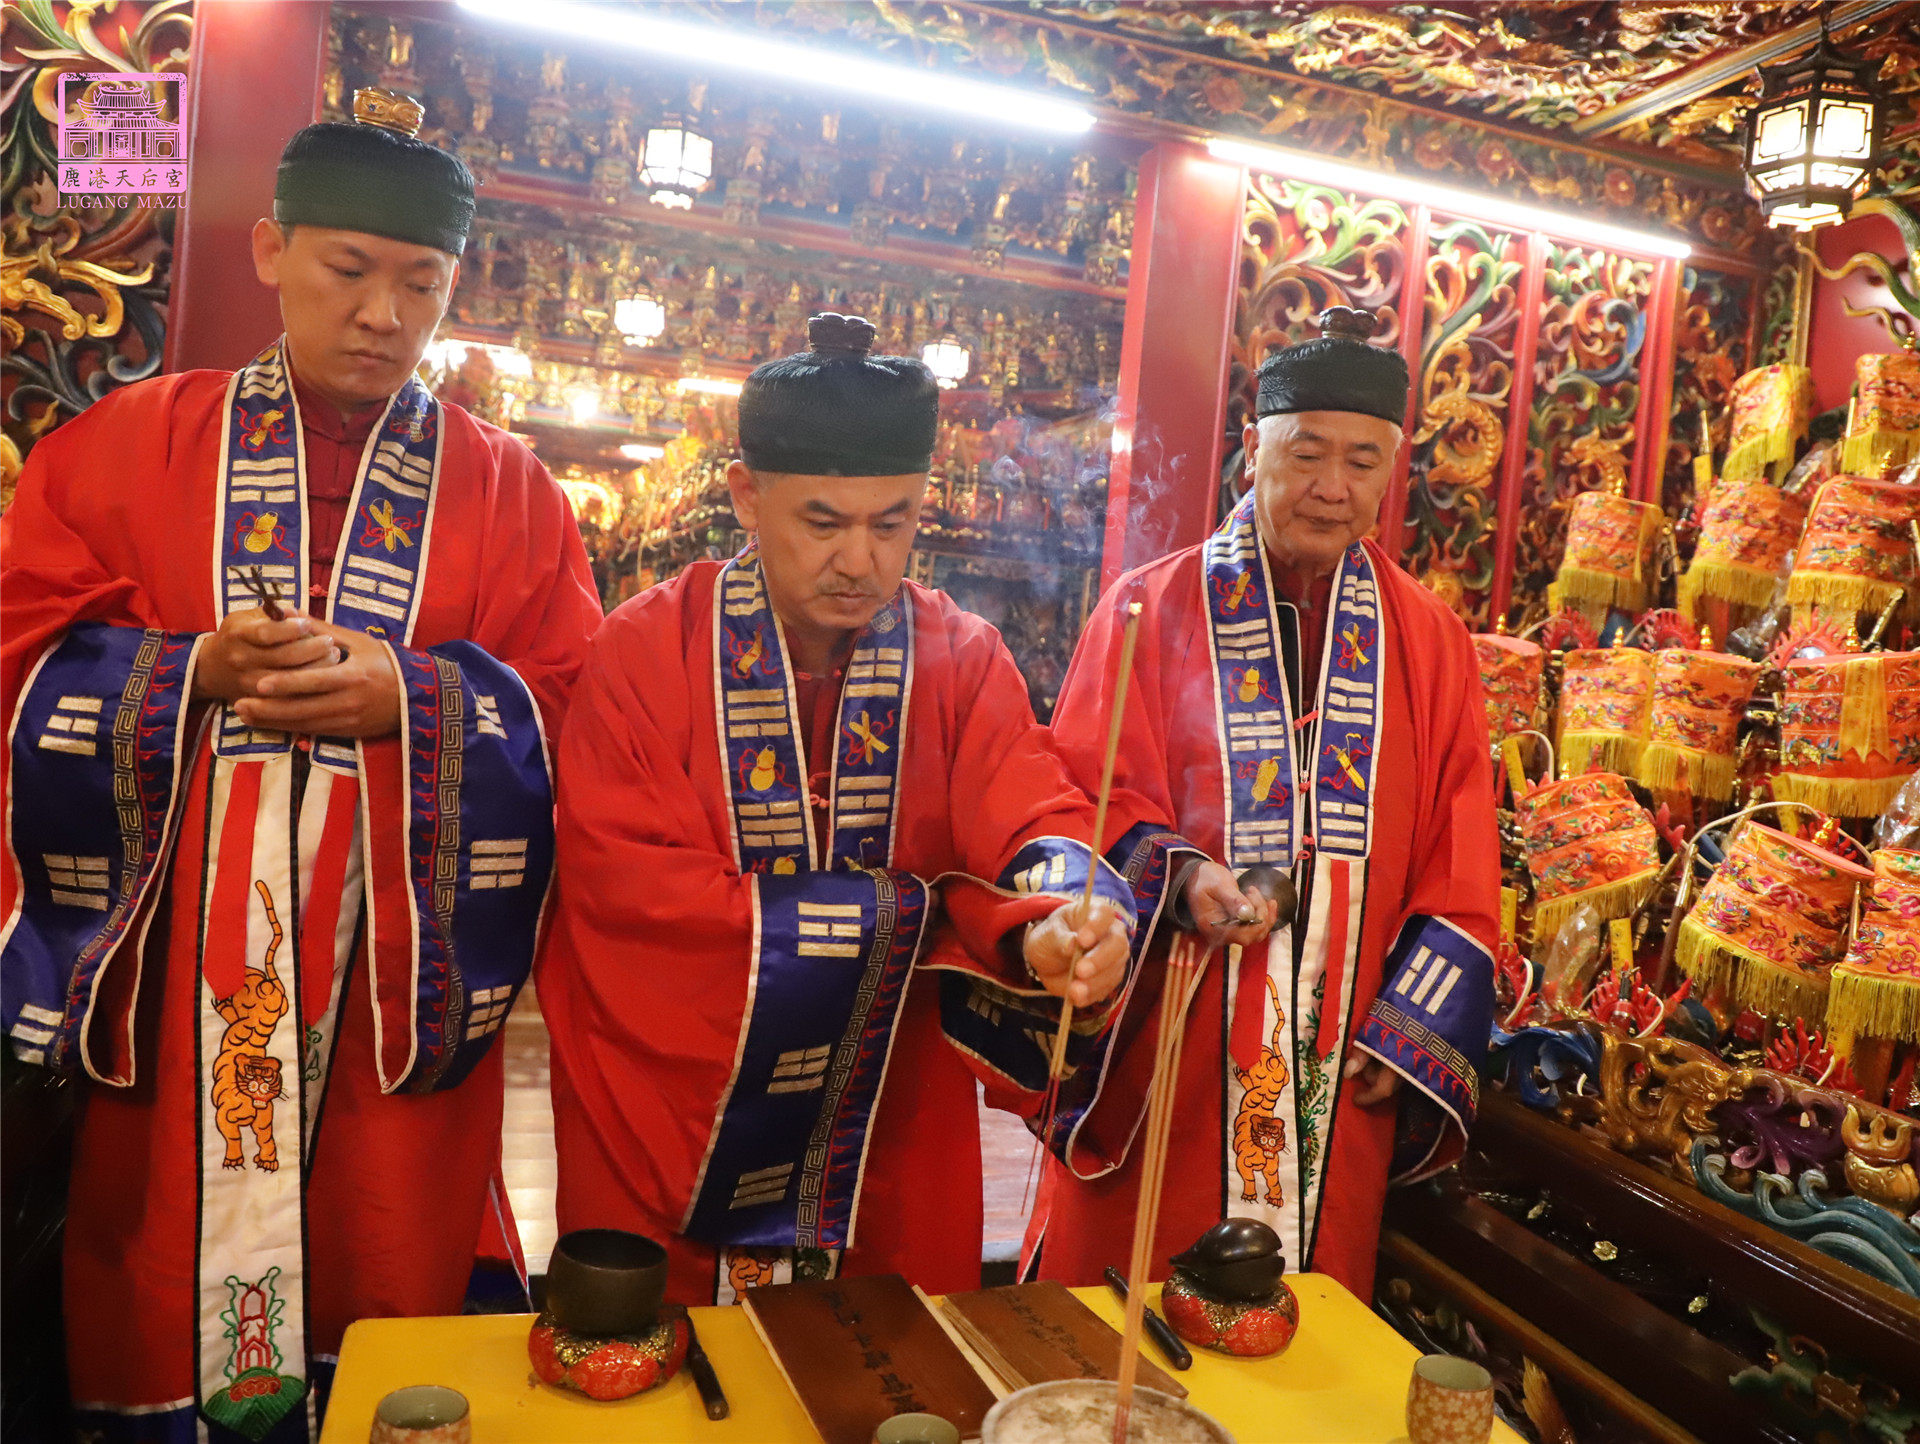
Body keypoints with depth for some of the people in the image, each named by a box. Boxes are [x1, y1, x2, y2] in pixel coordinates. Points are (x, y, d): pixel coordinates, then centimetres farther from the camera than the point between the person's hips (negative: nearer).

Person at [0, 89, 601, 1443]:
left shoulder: (508, 490, 6)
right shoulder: (123, 445, 7)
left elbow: (575, 713, 0)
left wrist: (412, 700, -16)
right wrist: (190, 673, -14)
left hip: (401, 992, 0)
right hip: (166, 981, 1)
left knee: (382, 1280, 8)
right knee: (154, 1290, 10)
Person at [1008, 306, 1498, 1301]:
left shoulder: (1429, 642, 7)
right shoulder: (1150, 610, 0)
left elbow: (1457, 873, 6)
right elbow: (1098, 803, -7)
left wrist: (1410, 1037, -2)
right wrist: (1183, 886, -26)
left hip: (1335, 1075, 2)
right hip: (1159, 1057, -2)